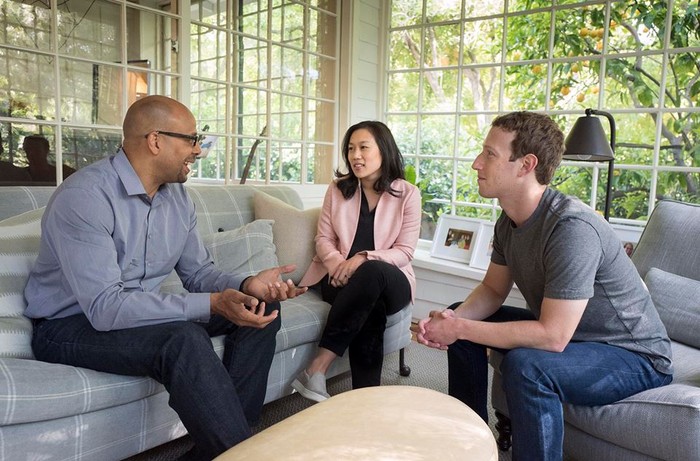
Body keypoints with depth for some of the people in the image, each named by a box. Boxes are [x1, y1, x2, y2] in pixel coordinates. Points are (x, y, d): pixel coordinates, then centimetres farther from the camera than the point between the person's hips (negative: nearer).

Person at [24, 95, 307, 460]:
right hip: (71, 325, -7)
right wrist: (212, 304, -34)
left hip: (144, 313, 8)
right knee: (184, 339, -36)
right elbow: (105, 308, -31)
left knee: (263, 309, -4)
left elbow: (198, 272, 6)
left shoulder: (177, 195, 1)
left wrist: (246, 286, -15)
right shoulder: (84, 196, -24)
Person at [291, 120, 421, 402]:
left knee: (371, 273, -40)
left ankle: (317, 369, -36)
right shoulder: (338, 189, 7)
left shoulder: (408, 193, -1)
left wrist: (364, 258, -22)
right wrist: (336, 262, -17)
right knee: (370, 309, -37)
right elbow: (323, 238, 7)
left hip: (389, 281, -1)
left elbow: (404, 252, -4)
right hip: (340, 278, 1)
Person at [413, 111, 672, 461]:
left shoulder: (571, 228, -32)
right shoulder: (510, 221, -4)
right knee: (460, 316, 7)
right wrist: (454, 318, -17)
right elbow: (493, 290, 4)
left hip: (634, 355, -8)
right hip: (561, 330, 9)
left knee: (525, 365, -37)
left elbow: (552, 336, -35)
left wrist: (458, 330, -28)